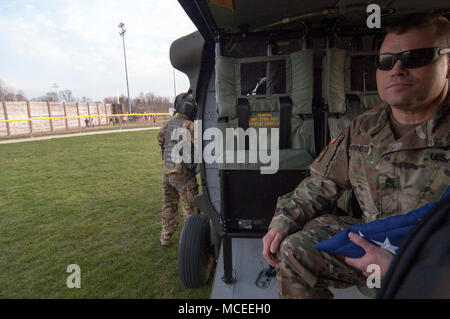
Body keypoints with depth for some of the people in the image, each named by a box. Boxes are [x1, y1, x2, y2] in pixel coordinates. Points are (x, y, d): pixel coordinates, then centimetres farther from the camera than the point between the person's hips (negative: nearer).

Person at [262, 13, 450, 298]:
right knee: (295, 250, -8)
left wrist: (403, 268, -30)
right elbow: (321, 184, 5)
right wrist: (281, 222, -3)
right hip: (371, 239, 5)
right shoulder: (364, 128, 0)